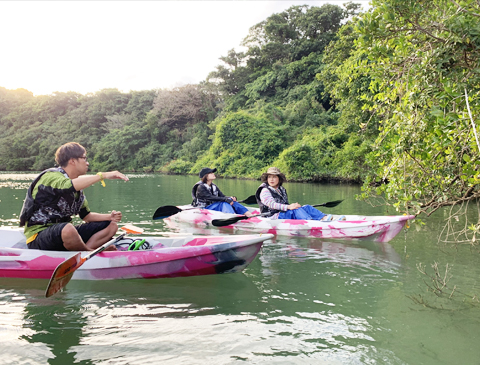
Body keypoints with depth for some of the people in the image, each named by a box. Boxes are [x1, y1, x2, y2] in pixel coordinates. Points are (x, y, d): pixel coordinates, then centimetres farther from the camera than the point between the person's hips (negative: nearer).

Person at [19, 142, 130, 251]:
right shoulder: (51, 175, -12)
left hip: (62, 232, 9)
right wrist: (103, 175, -36)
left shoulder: (77, 187, 15)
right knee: (67, 229, -41)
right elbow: (69, 185, -36)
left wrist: (110, 217, -3)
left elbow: (86, 215, 14)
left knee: (112, 225, 4)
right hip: (38, 237, -9)